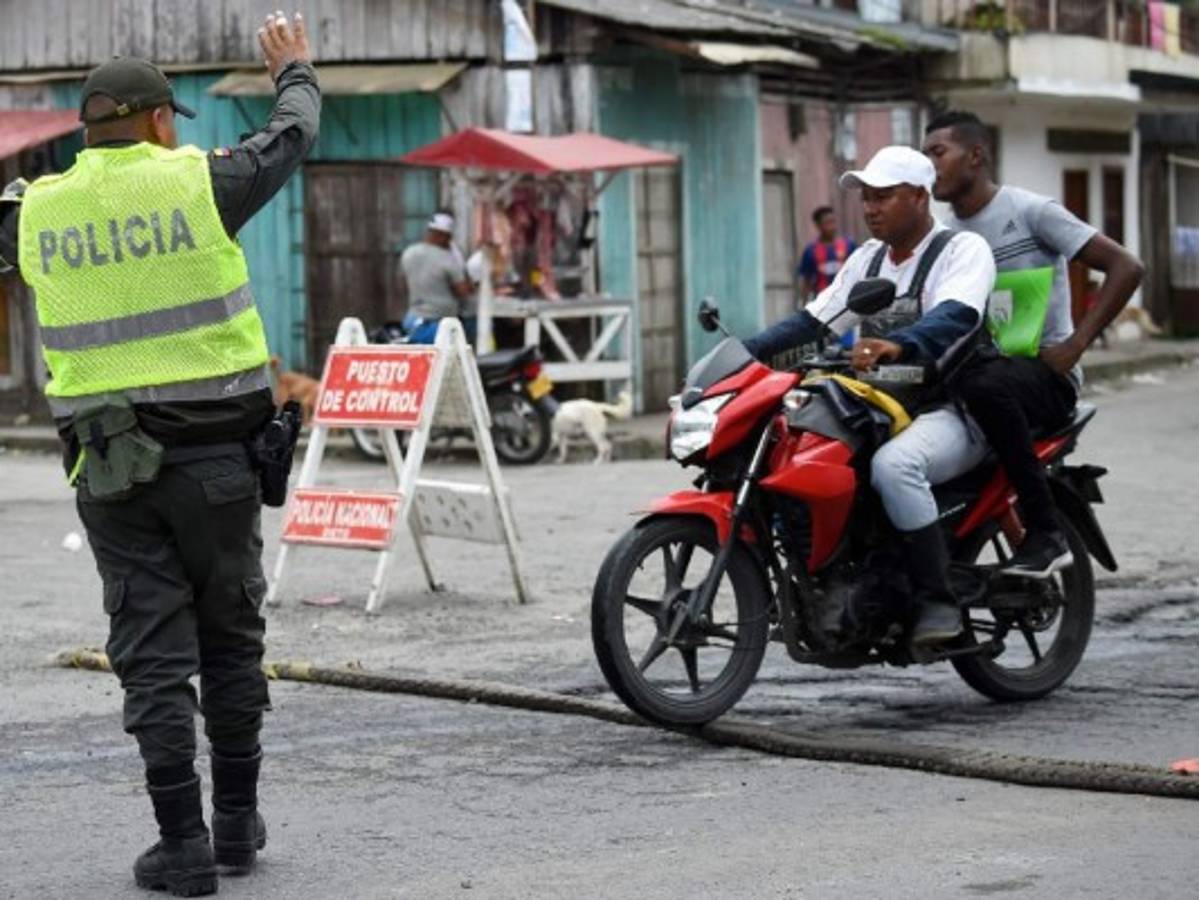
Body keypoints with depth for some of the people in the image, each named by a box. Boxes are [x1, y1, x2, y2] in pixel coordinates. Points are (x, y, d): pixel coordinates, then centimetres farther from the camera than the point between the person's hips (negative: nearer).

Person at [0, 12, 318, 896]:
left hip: (110, 466, 1)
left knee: (153, 655, 4)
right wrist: (294, 71, 32)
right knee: (231, 641, 13)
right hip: (215, 454, -1)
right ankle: (238, 821, 21)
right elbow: (292, 136, 12)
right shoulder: (199, 182, -5)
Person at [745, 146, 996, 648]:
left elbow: (955, 316, -28)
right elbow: (814, 320, 14)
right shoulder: (868, 259, 17)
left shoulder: (963, 249, -7)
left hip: (950, 412, -8)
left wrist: (897, 345, -47)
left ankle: (938, 602, -27)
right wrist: (745, 353, -1)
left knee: (894, 464, -37)